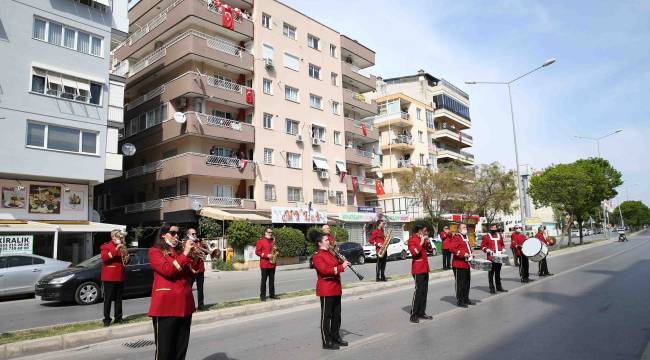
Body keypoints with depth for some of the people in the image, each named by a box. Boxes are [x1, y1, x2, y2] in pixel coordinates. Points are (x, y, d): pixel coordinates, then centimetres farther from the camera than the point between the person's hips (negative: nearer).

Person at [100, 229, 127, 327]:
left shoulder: (122, 247, 16)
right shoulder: (106, 246, 1)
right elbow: (104, 258, -17)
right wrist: (116, 249, -25)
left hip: (120, 277, 5)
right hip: (109, 277, -5)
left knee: (119, 298, 8)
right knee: (108, 299, -3)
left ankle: (118, 317, 14)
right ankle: (106, 319, 1)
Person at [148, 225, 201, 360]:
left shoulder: (181, 250, 14)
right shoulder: (155, 251, -1)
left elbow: (191, 273, 10)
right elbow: (167, 270, -17)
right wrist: (185, 254, -17)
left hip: (184, 303, 6)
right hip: (165, 305, -5)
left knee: (181, 348, 12)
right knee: (164, 349, -1)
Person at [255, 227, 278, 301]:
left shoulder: (273, 241, 14)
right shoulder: (261, 241, -3)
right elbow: (257, 252, -8)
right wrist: (267, 255, -16)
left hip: (272, 264, 5)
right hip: (264, 264, -5)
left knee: (272, 280, 9)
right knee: (264, 280, -2)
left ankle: (272, 294, 16)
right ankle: (262, 295, 5)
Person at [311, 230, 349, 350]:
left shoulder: (330, 253, 13)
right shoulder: (317, 256, -14)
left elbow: (336, 264, 20)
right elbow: (325, 270, -25)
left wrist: (342, 262, -2)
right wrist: (341, 267, -26)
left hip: (336, 288, 9)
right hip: (326, 290, -9)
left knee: (336, 315, 16)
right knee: (326, 316, 1)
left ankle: (336, 337, 29)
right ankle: (327, 342, 9)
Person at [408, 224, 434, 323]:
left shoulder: (423, 239, 15)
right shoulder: (412, 240, -11)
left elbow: (430, 250, 15)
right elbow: (414, 252, -24)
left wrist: (427, 241, 0)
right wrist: (421, 242, -23)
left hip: (425, 268, 9)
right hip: (417, 269, -8)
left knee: (424, 291, 10)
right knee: (418, 291, -9)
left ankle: (422, 313, 18)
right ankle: (413, 315, -3)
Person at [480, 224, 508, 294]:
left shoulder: (499, 235, 13)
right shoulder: (486, 236, -1)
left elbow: (502, 244, 23)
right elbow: (482, 246, 0)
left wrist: (503, 248, 3)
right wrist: (486, 249, -17)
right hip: (491, 257, -4)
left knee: (498, 272, 14)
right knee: (491, 273, -1)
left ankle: (499, 287, 25)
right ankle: (492, 288, 5)